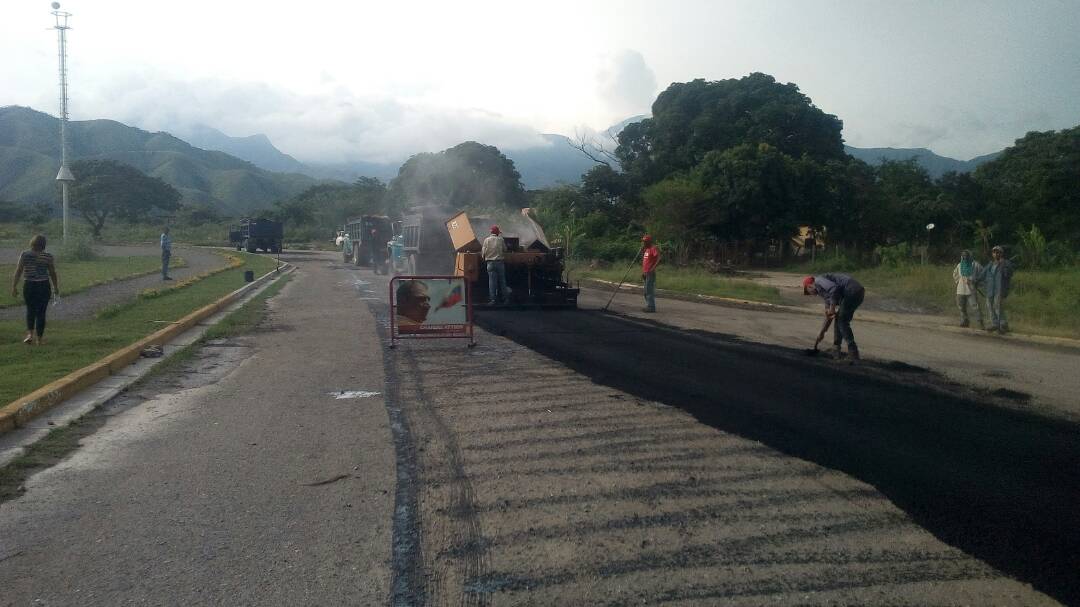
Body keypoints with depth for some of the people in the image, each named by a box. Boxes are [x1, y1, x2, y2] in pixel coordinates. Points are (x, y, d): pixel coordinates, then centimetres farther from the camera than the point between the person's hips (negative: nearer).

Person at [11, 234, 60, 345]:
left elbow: (18, 272, -3)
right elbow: (53, 273, 1)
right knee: (41, 313, 6)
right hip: (44, 286, -1)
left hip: (29, 286, 1)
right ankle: (39, 338, 8)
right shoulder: (48, 256, -5)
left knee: (30, 310, 21)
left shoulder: (25, 255, -4)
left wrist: (14, 286, 4)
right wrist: (56, 287, 13)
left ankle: (30, 333, 6)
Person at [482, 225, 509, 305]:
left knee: (492, 281, 1)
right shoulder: (501, 240, -2)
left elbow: (483, 251, -1)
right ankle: (505, 298, 11)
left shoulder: (486, 240, -2)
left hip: (490, 262, -1)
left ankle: (493, 299, -3)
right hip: (500, 262, 1)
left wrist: (484, 258, 18)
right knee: (502, 280, 8)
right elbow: (505, 249, 7)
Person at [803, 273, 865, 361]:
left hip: (852, 291, -10)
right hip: (859, 292, 10)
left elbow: (834, 288, -20)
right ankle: (836, 349, 20)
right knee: (838, 319, 18)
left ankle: (853, 353, -4)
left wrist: (832, 308, -12)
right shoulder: (825, 291, 29)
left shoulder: (818, 281, 2)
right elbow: (828, 315, 32)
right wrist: (822, 333, 35)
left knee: (842, 322, -4)